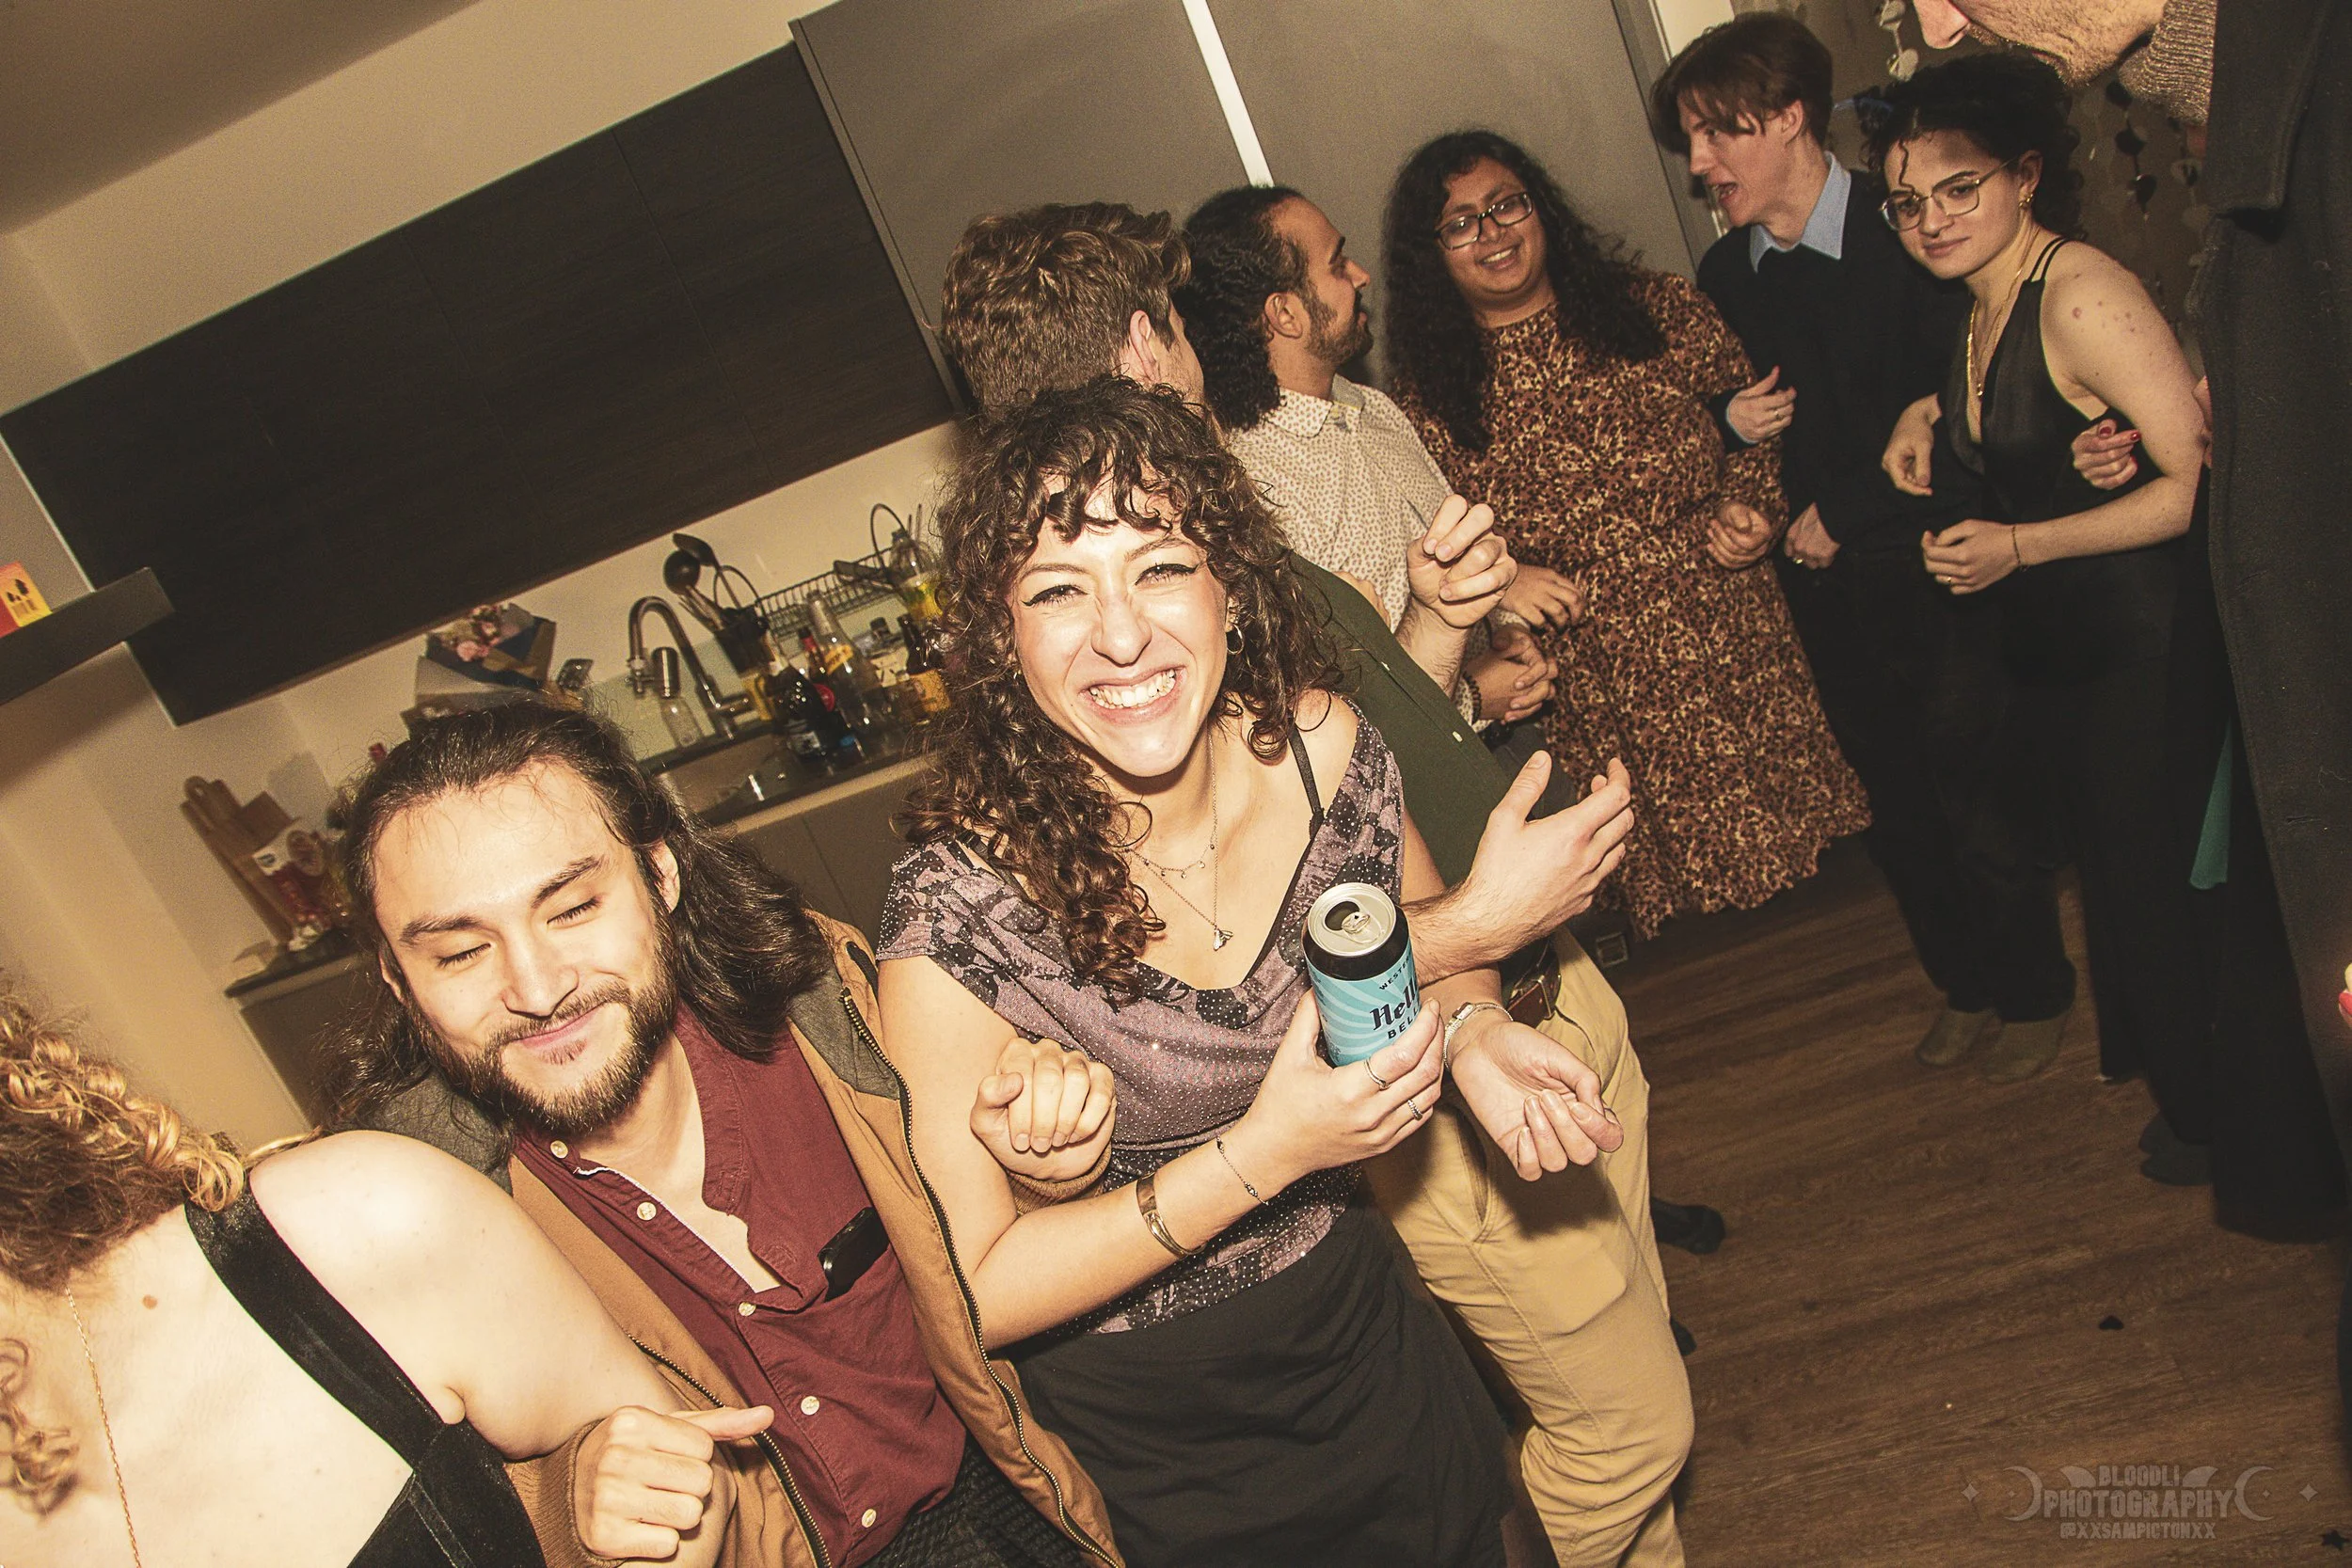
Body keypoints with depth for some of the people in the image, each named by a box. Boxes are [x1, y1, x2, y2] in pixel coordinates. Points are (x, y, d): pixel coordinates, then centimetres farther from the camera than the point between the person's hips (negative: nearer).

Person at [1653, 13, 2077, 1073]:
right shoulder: (1724, 277, 4)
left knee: (1982, 794, 4)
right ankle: (1967, 984, 36)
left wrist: (1846, 514, -14)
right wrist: (1731, 423, -7)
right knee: (1896, 809, 14)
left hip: (1939, 576, -4)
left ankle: (2035, 988, 29)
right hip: (1827, 597, 5)